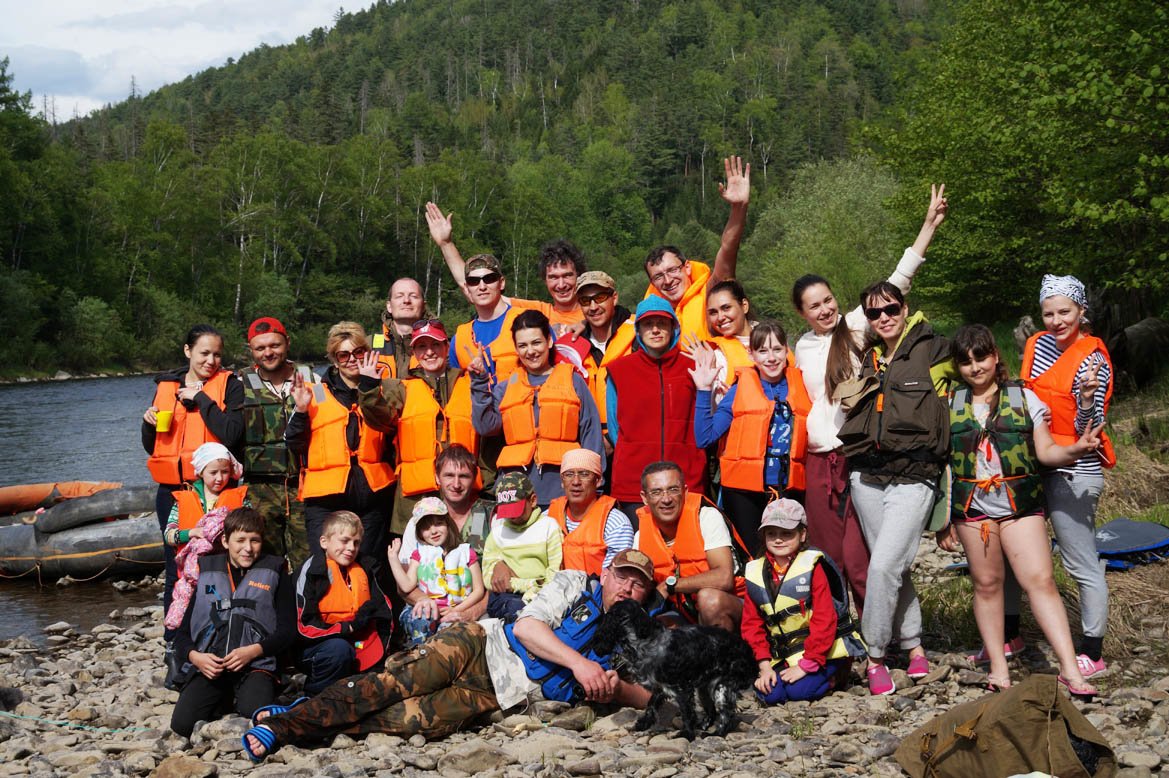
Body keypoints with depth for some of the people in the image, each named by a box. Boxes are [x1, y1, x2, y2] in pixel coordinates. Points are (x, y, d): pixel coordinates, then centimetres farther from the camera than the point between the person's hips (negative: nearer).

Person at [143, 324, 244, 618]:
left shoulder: (229, 386, 0)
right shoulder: (166, 385, 11)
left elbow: (232, 435, -16)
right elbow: (151, 447, 17)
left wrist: (200, 398, -13)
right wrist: (149, 424, -3)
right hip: (172, 489, 4)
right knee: (176, 570, 8)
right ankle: (173, 637, 17)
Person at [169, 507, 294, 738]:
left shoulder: (273, 570, 12)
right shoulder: (204, 570, 17)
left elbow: (287, 628, 5)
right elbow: (181, 629, 15)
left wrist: (253, 651, -12)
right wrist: (194, 656, -7)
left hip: (256, 665, -2)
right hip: (208, 666, 2)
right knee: (183, 723, -23)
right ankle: (224, 698, 9)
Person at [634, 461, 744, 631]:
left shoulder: (706, 517, -15)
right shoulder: (641, 536, -1)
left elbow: (724, 578, -26)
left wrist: (669, 584, -20)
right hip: (686, 615, 4)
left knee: (709, 599, -35)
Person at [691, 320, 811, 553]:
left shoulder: (801, 385, 5)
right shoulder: (741, 389, -2)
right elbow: (705, 438, -10)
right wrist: (704, 391, -16)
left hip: (790, 489, 2)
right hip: (745, 491, -2)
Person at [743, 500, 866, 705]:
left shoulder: (812, 567, -11)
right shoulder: (755, 573, 3)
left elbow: (824, 620, -15)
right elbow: (752, 623, 6)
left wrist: (806, 665, -18)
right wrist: (764, 665, -5)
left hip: (822, 651, -5)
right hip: (783, 655, 5)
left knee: (798, 690, -26)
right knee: (770, 694, -17)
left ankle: (833, 676, 6)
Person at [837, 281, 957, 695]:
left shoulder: (931, 350, 1)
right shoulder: (869, 361, 16)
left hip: (914, 478, -5)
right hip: (868, 476, 5)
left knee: (884, 565, -14)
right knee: (893, 567, 8)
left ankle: (875, 657, -3)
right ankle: (914, 645, 21)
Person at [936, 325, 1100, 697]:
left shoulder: (1024, 397, 5)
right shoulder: (950, 404, 7)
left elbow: (1045, 451, 3)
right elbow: (942, 462, 9)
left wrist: (1075, 450, -18)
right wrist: (944, 514, 6)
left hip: (1020, 504, -1)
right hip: (971, 507, 2)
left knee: (1041, 580, -9)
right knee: (987, 583, 7)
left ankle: (1070, 670, -10)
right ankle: (999, 669, 16)